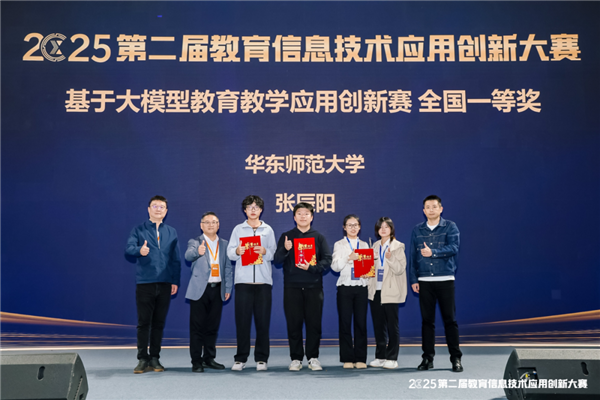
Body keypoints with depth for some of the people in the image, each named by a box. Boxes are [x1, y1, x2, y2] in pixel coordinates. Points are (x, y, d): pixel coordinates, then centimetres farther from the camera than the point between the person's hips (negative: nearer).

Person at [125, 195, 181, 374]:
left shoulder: (171, 232, 14)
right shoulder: (139, 230, 6)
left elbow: (176, 259, 13)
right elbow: (128, 248, -10)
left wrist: (175, 281, 6)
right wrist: (139, 250, -32)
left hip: (165, 284, 2)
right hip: (144, 283, -2)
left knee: (159, 323, 7)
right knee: (143, 322, 0)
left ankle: (154, 358, 15)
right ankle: (143, 359, 9)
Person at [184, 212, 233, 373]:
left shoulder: (224, 244, 13)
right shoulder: (195, 242, 1)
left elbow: (228, 268, 13)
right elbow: (188, 255, -22)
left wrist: (228, 288, 5)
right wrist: (197, 251, -44)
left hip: (217, 289, 4)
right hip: (200, 289, -4)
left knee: (213, 326, 10)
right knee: (197, 327, -1)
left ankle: (209, 358, 21)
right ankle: (196, 361, 6)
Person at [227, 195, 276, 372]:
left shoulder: (268, 230, 14)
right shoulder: (238, 229, 13)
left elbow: (274, 254, 8)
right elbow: (229, 253, 6)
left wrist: (265, 251, -12)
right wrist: (237, 251, -15)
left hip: (263, 280, 0)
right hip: (243, 280, 0)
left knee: (263, 320, 0)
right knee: (242, 319, -1)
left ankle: (261, 358, 9)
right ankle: (241, 358, 8)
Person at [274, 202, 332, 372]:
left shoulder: (319, 237, 9)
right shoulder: (286, 236, 9)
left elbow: (327, 260, 1)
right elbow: (277, 260, 1)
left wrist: (311, 268, -14)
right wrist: (285, 250, -19)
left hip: (313, 286, 0)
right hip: (292, 287, 0)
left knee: (314, 323, 1)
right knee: (294, 324, 2)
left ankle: (313, 358, 13)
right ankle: (296, 358, 11)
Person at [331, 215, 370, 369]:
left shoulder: (364, 245, 16)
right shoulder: (339, 245, 8)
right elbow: (335, 266, -3)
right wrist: (349, 258, -17)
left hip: (361, 287, 2)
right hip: (345, 287, -2)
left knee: (361, 322, -1)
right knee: (345, 323, -2)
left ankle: (361, 358, 7)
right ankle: (347, 358, 6)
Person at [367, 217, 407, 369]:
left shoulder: (398, 246, -1)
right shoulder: (375, 246, 15)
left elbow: (400, 269, -10)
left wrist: (390, 258, -25)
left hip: (390, 292, -5)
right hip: (375, 291, 5)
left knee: (392, 325, 0)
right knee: (378, 325, 9)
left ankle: (392, 358, 6)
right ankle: (380, 357, 18)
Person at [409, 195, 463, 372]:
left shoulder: (450, 227, 3)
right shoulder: (417, 230, 11)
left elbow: (454, 247, -12)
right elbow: (413, 256, 10)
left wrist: (433, 252, -25)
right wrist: (413, 279, 5)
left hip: (445, 280, -2)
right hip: (424, 281, 2)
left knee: (450, 319, 0)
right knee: (427, 320, 6)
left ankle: (456, 358, 9)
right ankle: (428, 358, 14)